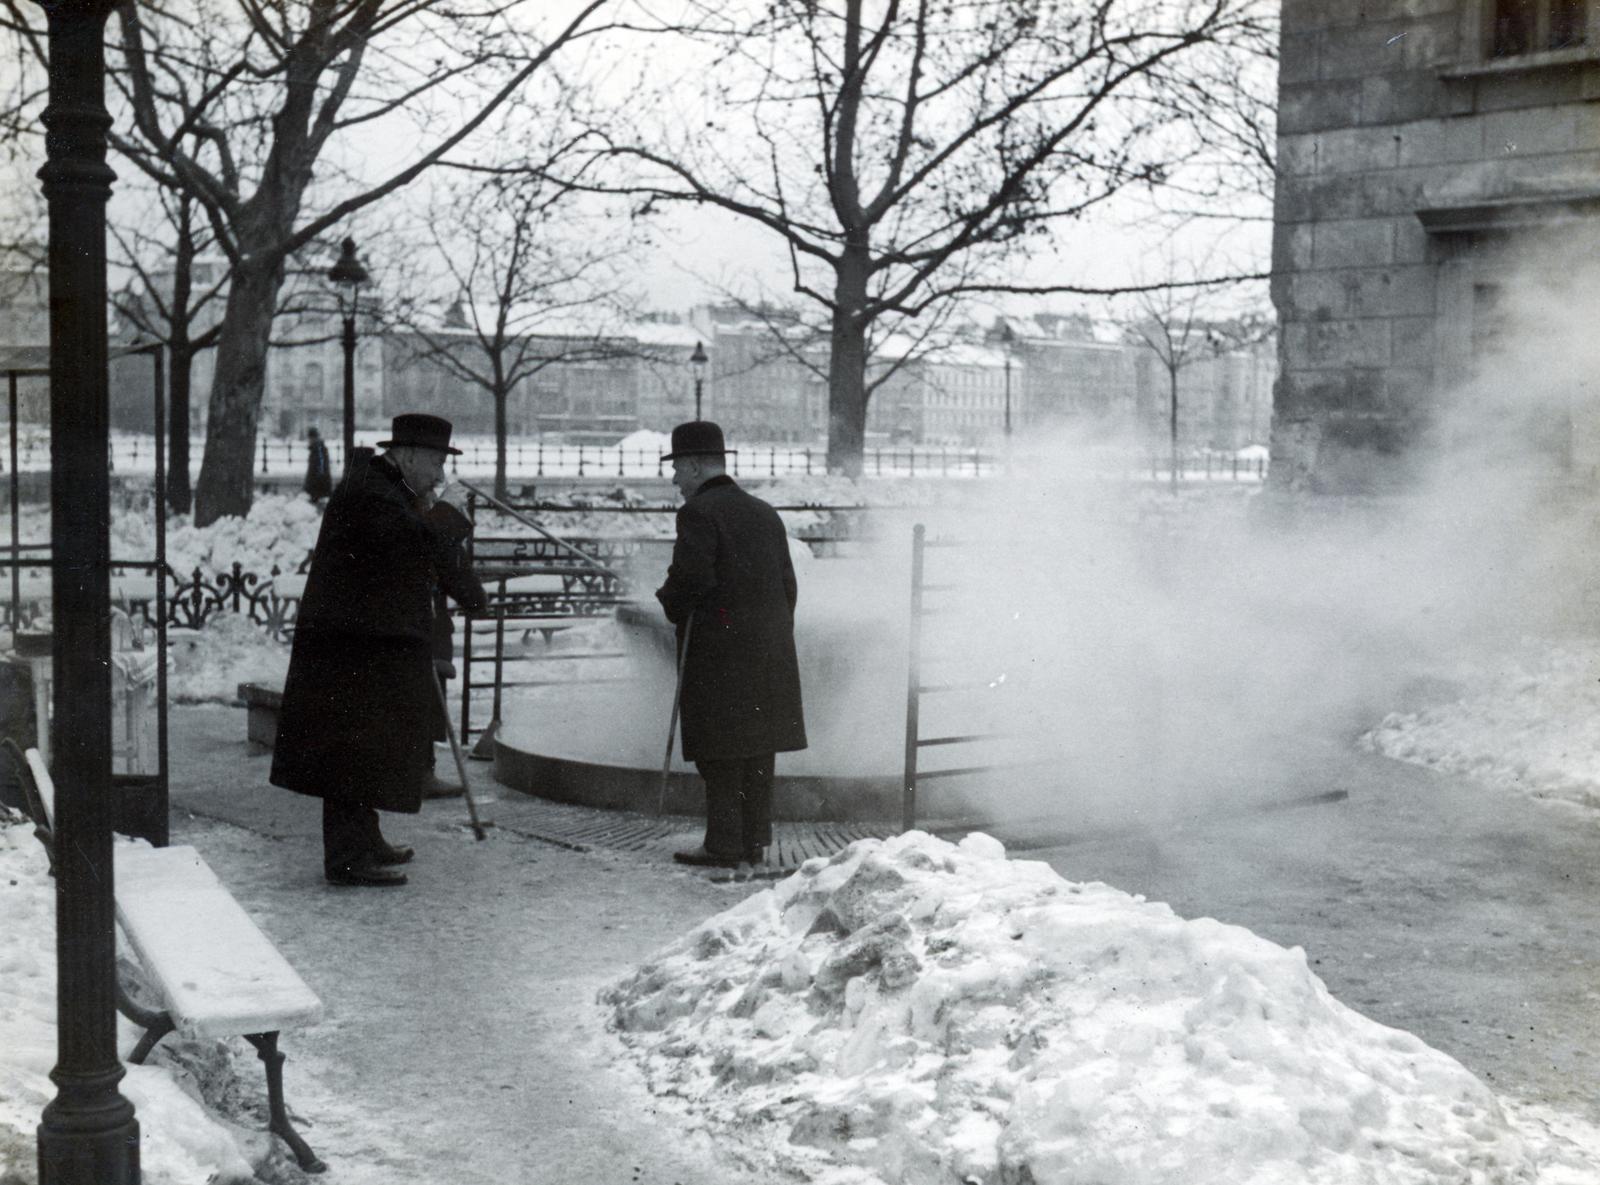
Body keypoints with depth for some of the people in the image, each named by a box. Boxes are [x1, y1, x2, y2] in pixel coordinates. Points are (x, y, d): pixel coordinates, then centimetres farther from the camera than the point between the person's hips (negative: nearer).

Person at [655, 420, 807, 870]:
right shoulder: (765, 513, 14)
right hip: (770, 651, 7)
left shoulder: (699, 512, -9)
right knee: (757, 750, 11)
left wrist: (670, 602, 0)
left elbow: (691, 576, -20)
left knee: (721, 754, -3)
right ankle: (755, 841, 15)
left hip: (718, 649, -7)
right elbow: (788, 583, 14)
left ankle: (724, 845, -1)